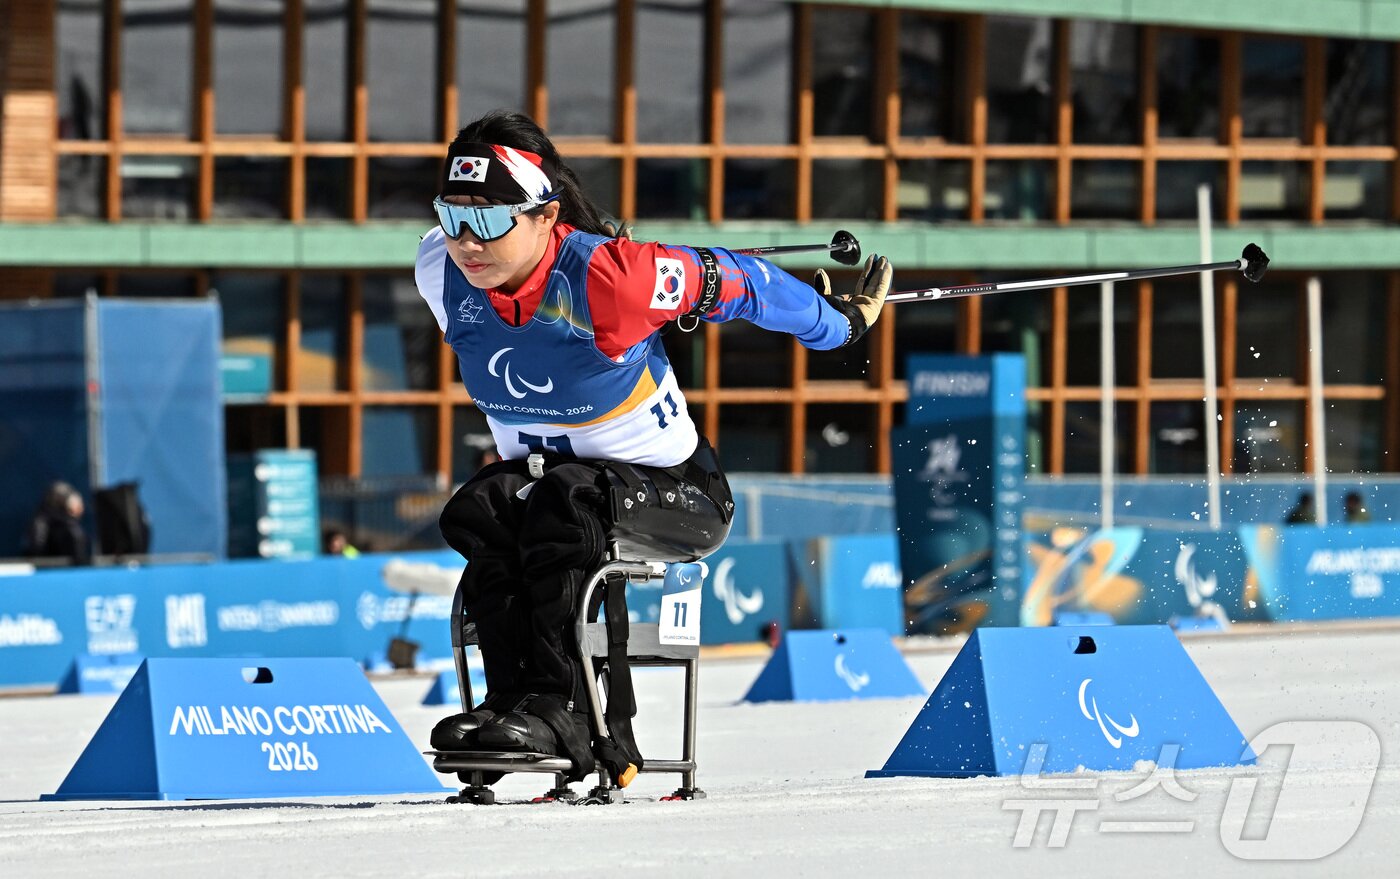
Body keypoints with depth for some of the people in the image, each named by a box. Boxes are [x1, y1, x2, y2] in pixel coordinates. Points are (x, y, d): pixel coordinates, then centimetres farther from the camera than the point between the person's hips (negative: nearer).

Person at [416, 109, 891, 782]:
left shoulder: (606, 278, -29)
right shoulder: (441, 273, -11)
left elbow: (732, 282, -15)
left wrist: (839, 323, 0)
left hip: (677, 495, -5)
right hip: (539, 470, 5)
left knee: (565, 501, -36)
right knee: (478, 510, -28)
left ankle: (558, 707, -41)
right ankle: (512, 696, -35)